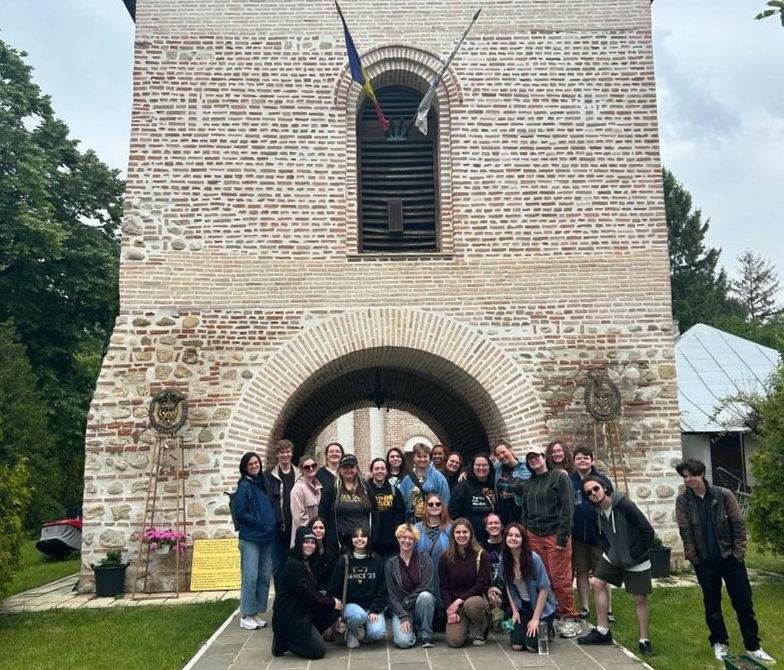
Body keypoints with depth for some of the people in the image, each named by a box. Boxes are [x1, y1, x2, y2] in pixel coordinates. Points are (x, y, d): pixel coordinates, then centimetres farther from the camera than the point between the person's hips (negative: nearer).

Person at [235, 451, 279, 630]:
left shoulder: (266, 482, 11)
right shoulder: (244, 485, -6)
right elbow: (241, 512, -10)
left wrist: (273, 525, 5)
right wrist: (260, 524, -12)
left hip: (267, 537, 6)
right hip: (250, 537, -6)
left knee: (264, 576, 9)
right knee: (250, 576, -5)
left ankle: (257, 613, 19)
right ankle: (246, 615, 5)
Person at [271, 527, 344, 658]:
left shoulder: (305, 563, 13)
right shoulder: (293, 565, -18)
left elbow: (313, 592, 12)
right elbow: (307, 594, -20)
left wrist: (331, 601, -2)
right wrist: (331, 602, -11)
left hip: (303, 611, 9)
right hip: (289, 617, -9)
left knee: (335, 610, -1)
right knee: (319, 650, -11)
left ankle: (304, 637, 7)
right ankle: (283, 642, 2)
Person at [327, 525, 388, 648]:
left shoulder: (376, 560, 2)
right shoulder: (343, 561, -1)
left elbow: (382, 589, 2)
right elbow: (333, 590, 0)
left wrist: (375, 610, -10)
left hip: (372, 607, 1)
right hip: (350, 605, -1)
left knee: (378, 633, -26)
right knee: (359, 615, -35)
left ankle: (367, 627, 10)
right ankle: (352, 633, 0)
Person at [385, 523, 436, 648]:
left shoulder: (424, 558, -1)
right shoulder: (390, 564, 1)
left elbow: (426, 586, -10)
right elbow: (392, 596, -3)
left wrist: (407, 602, -12)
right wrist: (404, 617, -15)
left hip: (421, 604, 0)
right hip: (401, 609, 0)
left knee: (425, 596, -35)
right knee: (403, 641, -27)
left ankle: (426, 635, -13)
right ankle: (411, 628, 10)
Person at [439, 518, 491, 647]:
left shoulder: (481, 555, -3)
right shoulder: (445, 558, 2)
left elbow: (482, 585, -8)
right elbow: (443, 587, 2)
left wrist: (459, 600, -16)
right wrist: (449, 609, -13)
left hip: (476, 599, -1)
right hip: (454, 604, 1)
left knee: (470, 604, -38)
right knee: (454, 640, -22)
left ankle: (481, 630, -4)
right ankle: (466, 626, 15)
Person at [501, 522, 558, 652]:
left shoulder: (533, 558, -23)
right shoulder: (504, 559, -8)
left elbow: (544, 588, -18)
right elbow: (508, 586, 5)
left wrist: (535, 619, -16)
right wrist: (514, 611, -2)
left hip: (542, 607, -4)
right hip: (522, 607, 4)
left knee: (532, 646, -16)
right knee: (516, 645, -11)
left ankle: (548, 631, 16)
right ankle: (528, 627, 21)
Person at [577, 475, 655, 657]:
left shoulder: (625, 505, -27)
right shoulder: (597, 512, -6)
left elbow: (648, 532, -24)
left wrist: (633, 554, -17)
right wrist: (607, 551, 1)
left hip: (636, 561, -6)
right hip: (612, 557, 6)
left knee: (640, 599, 0)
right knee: (597, 583, -1)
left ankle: (644, 641, 15)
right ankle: (603, 632, 9)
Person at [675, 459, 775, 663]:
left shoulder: (724, 495, -7)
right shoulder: (682, 501, -5)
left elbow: (738, 525, -4)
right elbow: (686, 533, -5)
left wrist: (738, 553, -7)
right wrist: (694, 559, -7)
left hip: (730, 558, 0)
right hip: (704, 562, 1)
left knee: (744, 604, 6)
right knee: (712, 606, 10)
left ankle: (753, 647, 18)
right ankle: (720, 644, 24)